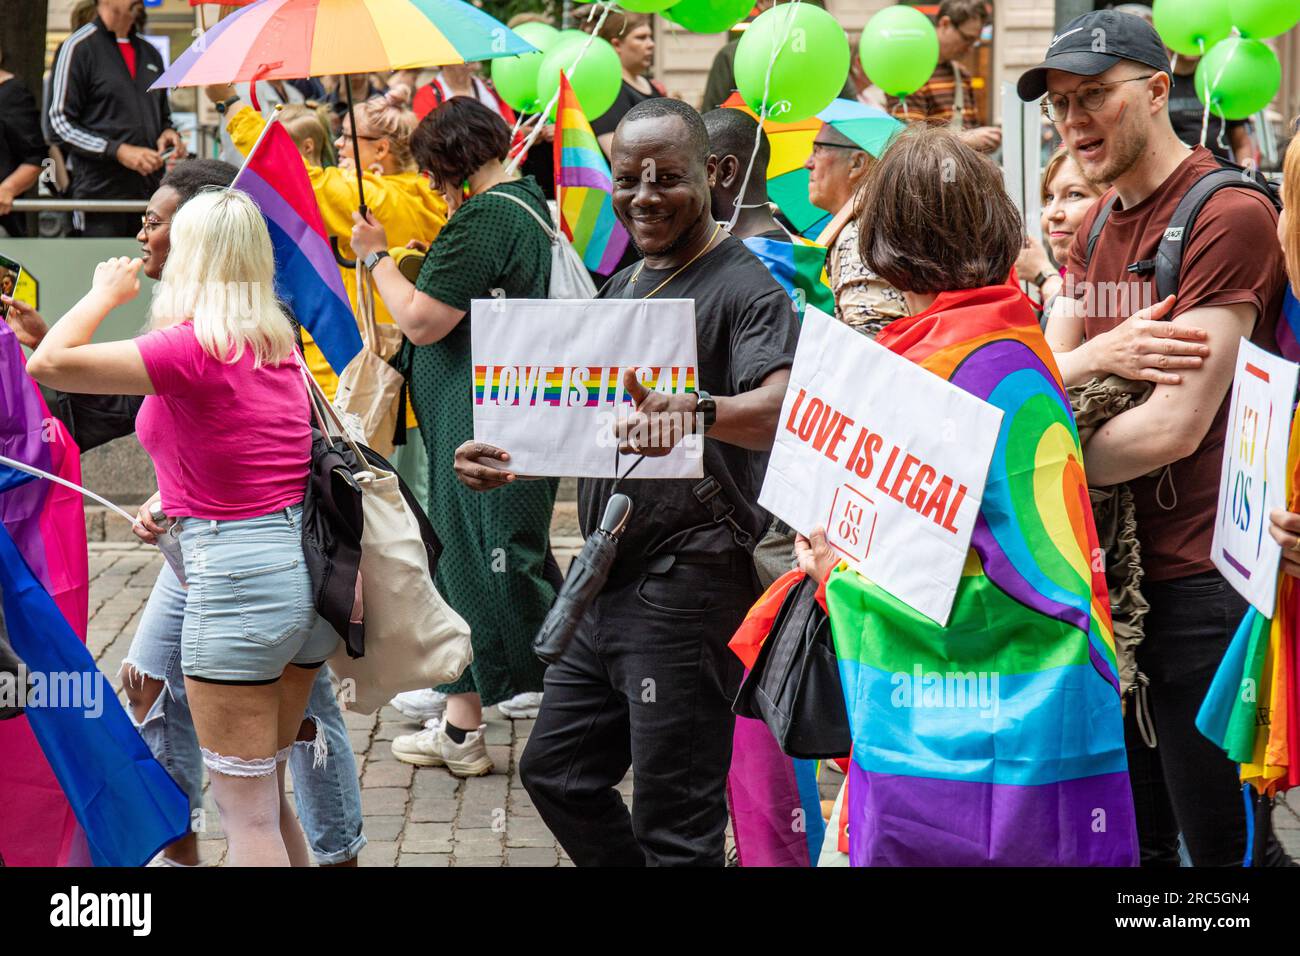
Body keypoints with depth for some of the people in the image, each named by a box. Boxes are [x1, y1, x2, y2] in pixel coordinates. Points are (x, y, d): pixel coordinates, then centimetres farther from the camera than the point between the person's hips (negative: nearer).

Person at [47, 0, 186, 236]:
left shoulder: (150, 53, 19)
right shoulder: (79, 47, -2)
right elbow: (60, 123, -7)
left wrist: (168, 134, 5)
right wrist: (118, 151, -16)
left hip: (152, 194, 6)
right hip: (100, 193, -6)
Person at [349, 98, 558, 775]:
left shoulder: (486, 216, -19)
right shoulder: (527, 202, 13)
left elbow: (421, 321, -20)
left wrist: (377, 256, -8)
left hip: (486, 428, -10)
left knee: (506, 567, -4)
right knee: (467, 562, 15)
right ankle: (460, 726, 22)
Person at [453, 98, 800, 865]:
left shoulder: (744, 288, -13)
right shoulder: (623, 287, 15)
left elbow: (776, 410, -31)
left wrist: (697, 412, -51)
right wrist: (507, 462, 3)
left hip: (689, 590, -9)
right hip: (609, 583, 9)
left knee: (675, 827, -1)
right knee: (557, 773, 19)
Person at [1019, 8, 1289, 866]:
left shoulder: (1229, 214, -14)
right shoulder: (1095, 231, 15)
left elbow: (1176, 426, -20)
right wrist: (1100, 354, -16)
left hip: (1203, 585, -8)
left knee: (1223, 842, -1)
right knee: (1133, 837, 16)